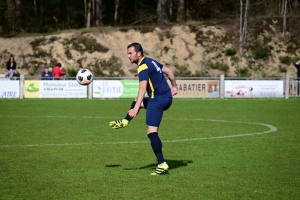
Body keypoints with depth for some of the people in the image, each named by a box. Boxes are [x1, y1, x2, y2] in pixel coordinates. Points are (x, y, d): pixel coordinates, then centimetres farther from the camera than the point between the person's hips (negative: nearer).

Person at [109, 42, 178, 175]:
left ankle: (162, 164, -17)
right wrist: (174, 86, 30)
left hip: (158, 99, -10)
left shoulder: (143, 67, -15)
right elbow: (169, 71, 22)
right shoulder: (151, 61, 14)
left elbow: (142, 89, -26)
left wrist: (136, 108, -32)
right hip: (166, 98, 10)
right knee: (137, 101, 33)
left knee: (151, 132, -12)